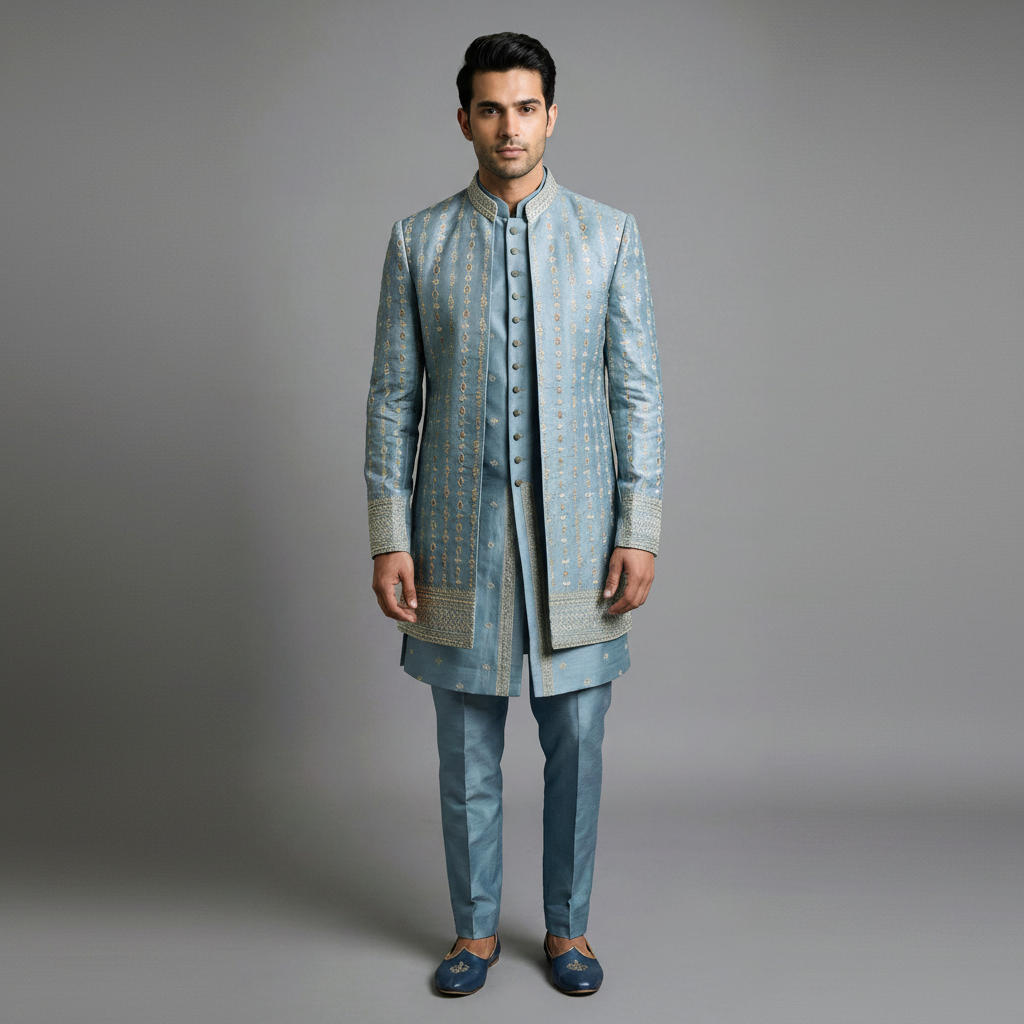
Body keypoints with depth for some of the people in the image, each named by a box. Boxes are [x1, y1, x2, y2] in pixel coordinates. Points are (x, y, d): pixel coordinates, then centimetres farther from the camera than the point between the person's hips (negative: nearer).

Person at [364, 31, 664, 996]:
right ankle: (475, 927, 29)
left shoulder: (609, 234, 4)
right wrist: (388, 539, -2)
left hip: (574, 534, 0)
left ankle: (568, 925, 29)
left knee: (576, 741, 8)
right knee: (466, 746, 10)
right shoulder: (418, 240, 4)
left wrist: (638, 532, -5)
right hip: (459, 532, 0)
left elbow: (637, 389, 2)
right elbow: (392, 396, 3)